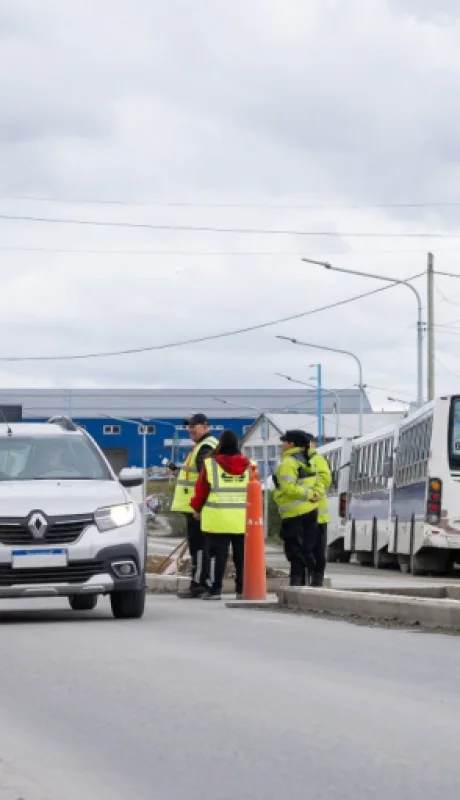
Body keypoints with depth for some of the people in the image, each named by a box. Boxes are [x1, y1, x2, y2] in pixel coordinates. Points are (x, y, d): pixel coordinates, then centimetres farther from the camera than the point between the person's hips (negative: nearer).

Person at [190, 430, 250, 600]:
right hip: (243, 519, 3)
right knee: (242, 555, 10)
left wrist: (197, 508, 16)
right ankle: (242, 589, 12)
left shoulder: (210, 463, -4)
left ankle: (215, 589, -4)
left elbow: (201, 489, 1)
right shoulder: (247, 464, 5)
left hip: (217, 519, -3)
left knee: (218, 554, -1)